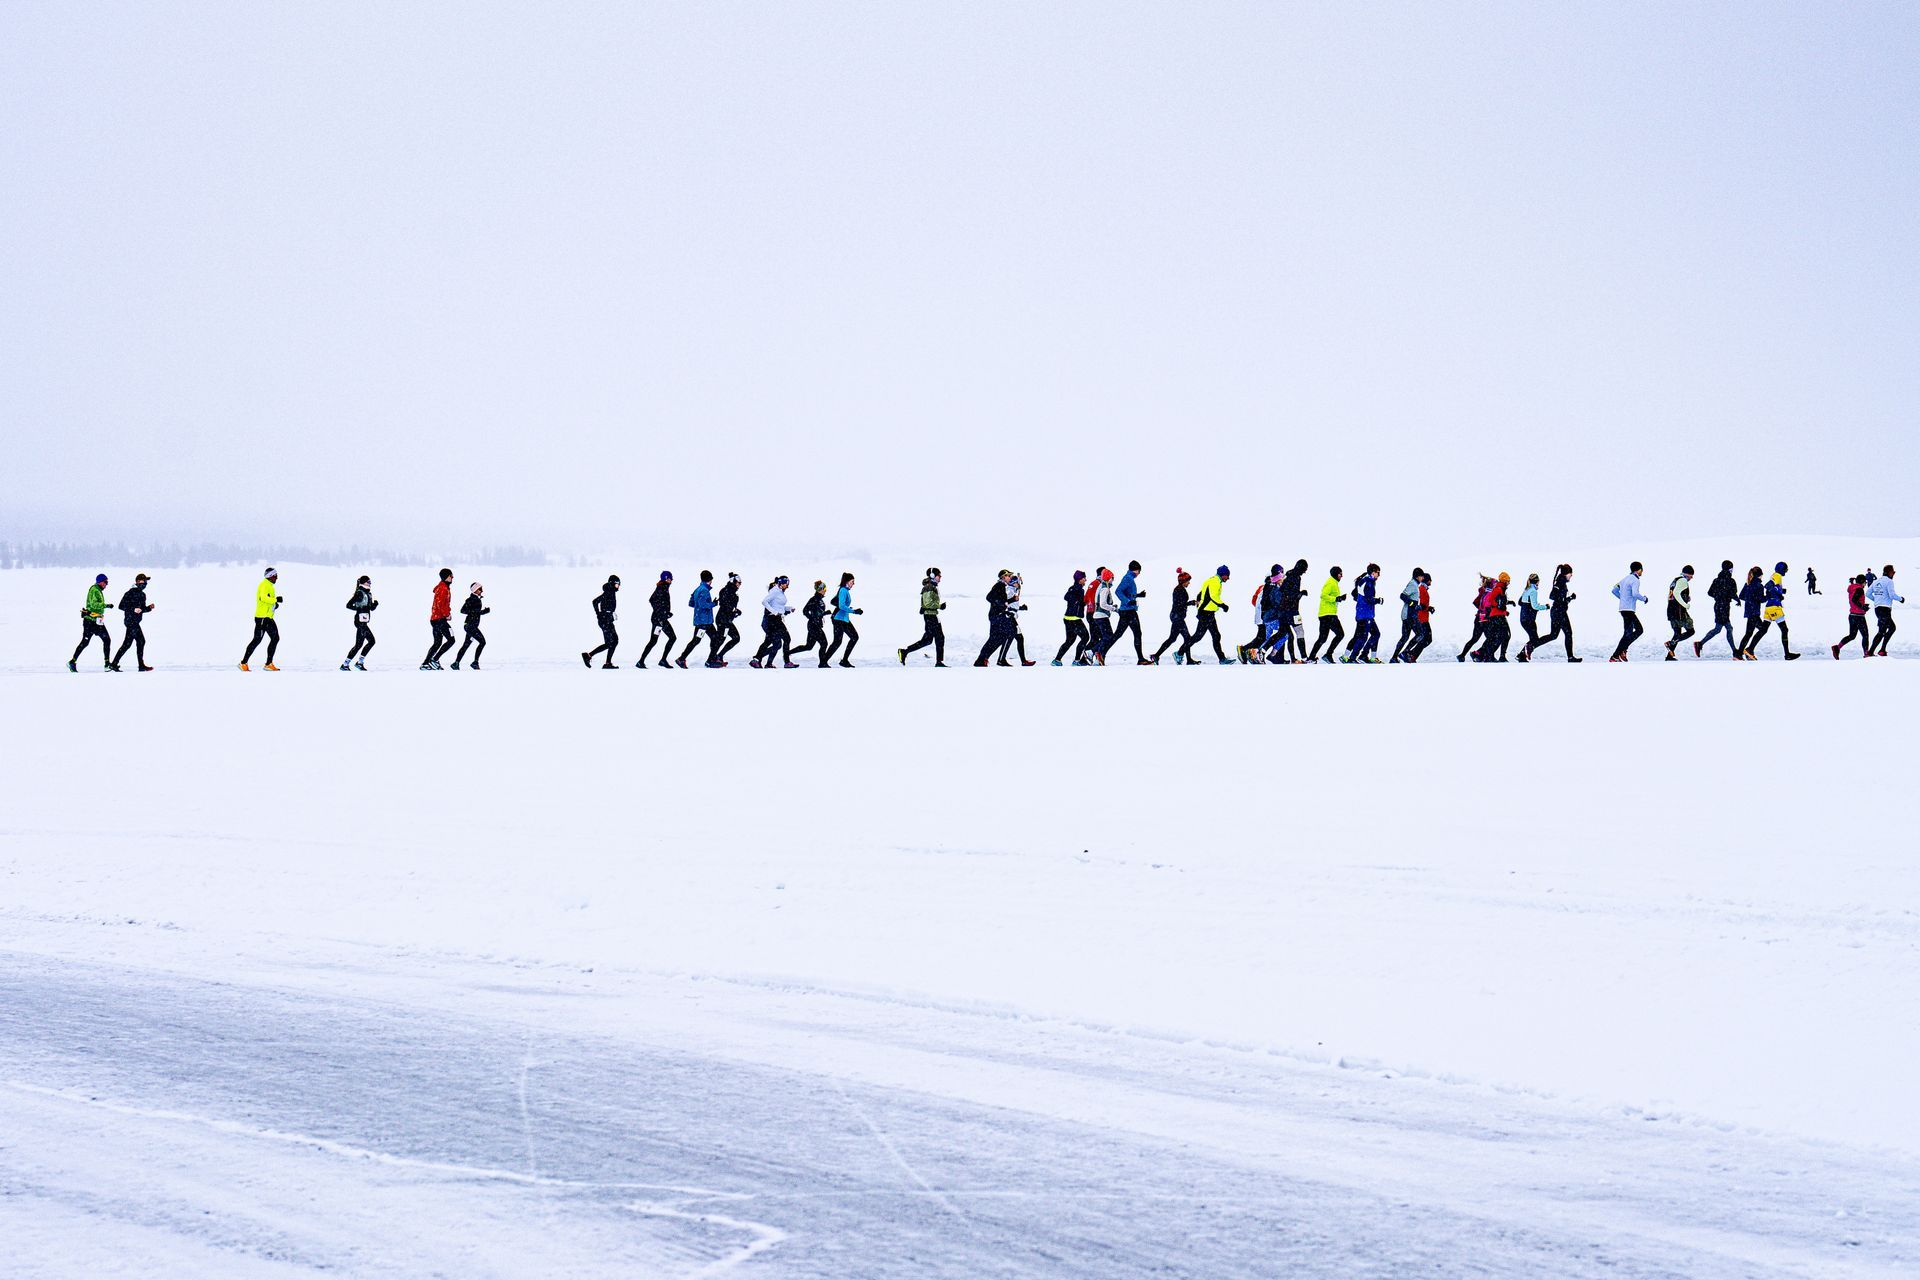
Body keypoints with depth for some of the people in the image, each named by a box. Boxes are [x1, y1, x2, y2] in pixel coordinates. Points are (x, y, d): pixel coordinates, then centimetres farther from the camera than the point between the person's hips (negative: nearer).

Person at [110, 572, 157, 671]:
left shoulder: (142, 594, 16)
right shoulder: (131, 593, -11)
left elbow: (142, 609, 22)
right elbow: (122, 606, -15)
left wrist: (149, 608, 3)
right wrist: (133, 609, -24)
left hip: (135, 622, 9)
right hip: (131, 621, -9)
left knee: (127, 644, 9)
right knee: (141, 641, -8)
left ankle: (114, 663, 12)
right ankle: (141, 665, -2)